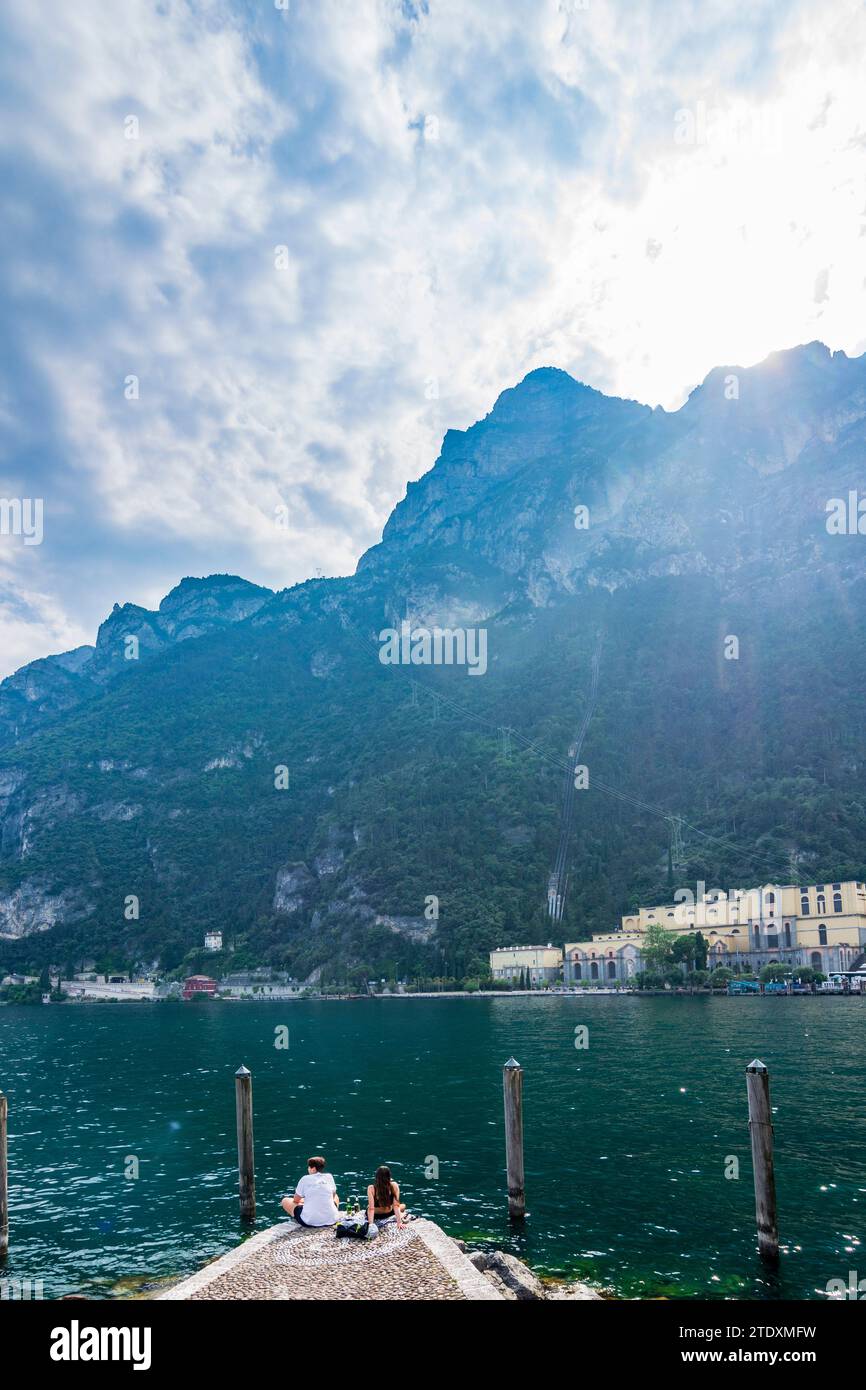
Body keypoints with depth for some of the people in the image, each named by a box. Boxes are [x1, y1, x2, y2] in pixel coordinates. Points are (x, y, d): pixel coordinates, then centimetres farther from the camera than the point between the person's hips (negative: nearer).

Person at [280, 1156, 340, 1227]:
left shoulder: (305, 1179, -4)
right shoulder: (329, 1177, 4)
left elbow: (296, 1200, 8)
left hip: (309, 1222, -3)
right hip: (331, 1220, 3)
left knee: (285, 1201, 17)